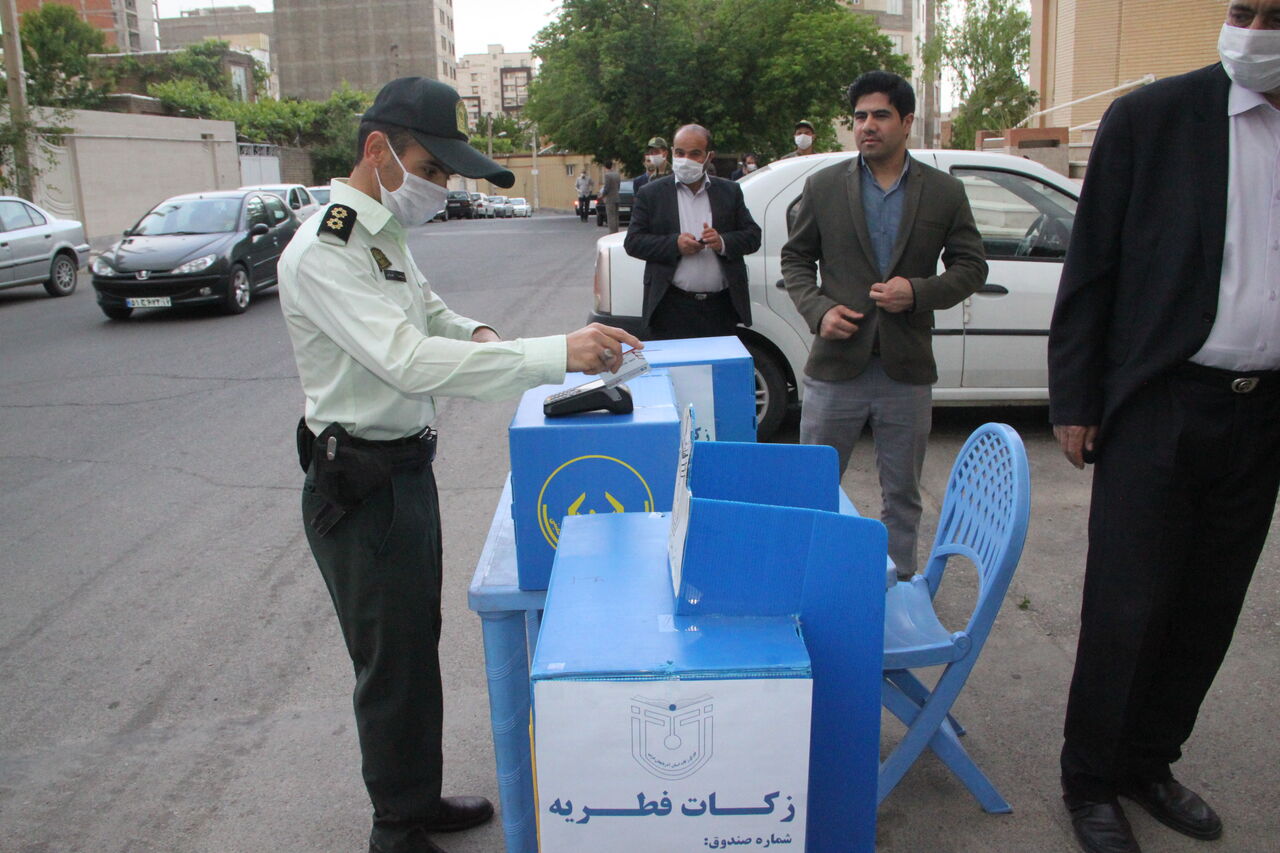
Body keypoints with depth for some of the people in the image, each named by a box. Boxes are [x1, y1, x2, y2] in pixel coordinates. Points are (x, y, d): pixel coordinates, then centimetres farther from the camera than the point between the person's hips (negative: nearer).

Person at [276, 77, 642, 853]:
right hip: (362, 487, -10)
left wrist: (471, 331, 0)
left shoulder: (386, 234, 9)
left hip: (407, 469, 10)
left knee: (417, 644, 20)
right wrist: (557, 354, -40)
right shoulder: (324, 252, -22)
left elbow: (425, 309, 25)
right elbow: (409, 360, -35)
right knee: (393, 664, 3)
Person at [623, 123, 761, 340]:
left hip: (721, 309, 2)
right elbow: (633, 242, 1)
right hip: (671, 309, -2)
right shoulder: (652, 194, 6)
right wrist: (674, 244, -14)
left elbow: (753, 235, 10)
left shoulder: (730, 192, 12)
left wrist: (723, 242, -11)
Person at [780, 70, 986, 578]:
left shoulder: (944, 193, 3)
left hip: (908, 370, 1)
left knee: (903, 496, 13)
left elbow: (971, 266, 6)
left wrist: (918, 291, -12)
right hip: (836, 365, 0)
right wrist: (818, 310, -9)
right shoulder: (824, 187, 3)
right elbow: (795, 258, 8)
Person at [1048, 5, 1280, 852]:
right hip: (1161, 408, -4)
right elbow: (1091, 266, -3)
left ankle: (1148, 763, 32)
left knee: (1208, 611, 13)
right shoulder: (1152, 116, -4)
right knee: (1127, 612, 1)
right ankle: (1091, 783, 20)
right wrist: (1075, 400, -6)